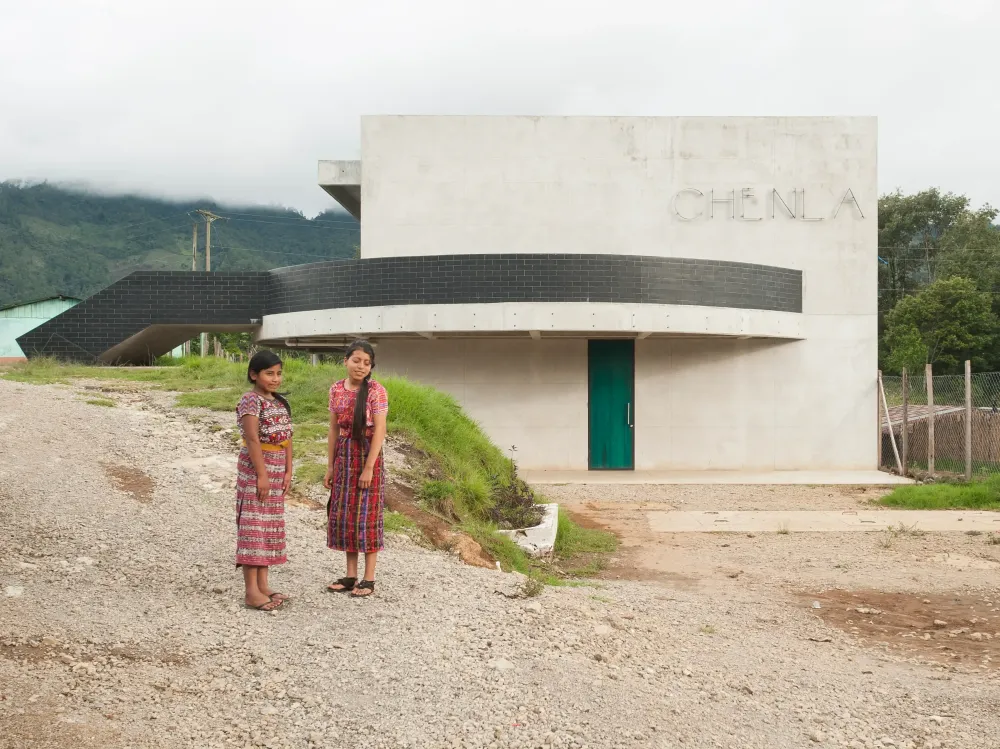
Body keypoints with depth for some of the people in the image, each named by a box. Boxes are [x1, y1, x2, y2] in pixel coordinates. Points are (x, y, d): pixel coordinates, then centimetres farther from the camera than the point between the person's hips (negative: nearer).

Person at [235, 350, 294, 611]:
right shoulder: (251, 400, -12)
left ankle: (263, 585, 18)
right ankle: (252, 592, -5)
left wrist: (288, 471, 6)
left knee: (271, 526, 11)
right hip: (256, 468, -8)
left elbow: (287, 438, 12)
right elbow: (252, 439, -19)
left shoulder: (281, 402, 12)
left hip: (277, 470, 8)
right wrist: (262, 474, -22)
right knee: (254, 525, -6)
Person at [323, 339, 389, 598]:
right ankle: (351, 576, 18)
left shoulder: (376, 391, -11)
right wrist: (330, 466, 8)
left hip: (367, 456, -5)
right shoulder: (336, 389, 5)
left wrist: (369, 467, -18)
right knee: (344, 515, 8)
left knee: (367, 515, -1)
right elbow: (334, 429, 9)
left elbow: (379, 431, -14)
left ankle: (369, 580, 7)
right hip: (343, 458, 5)